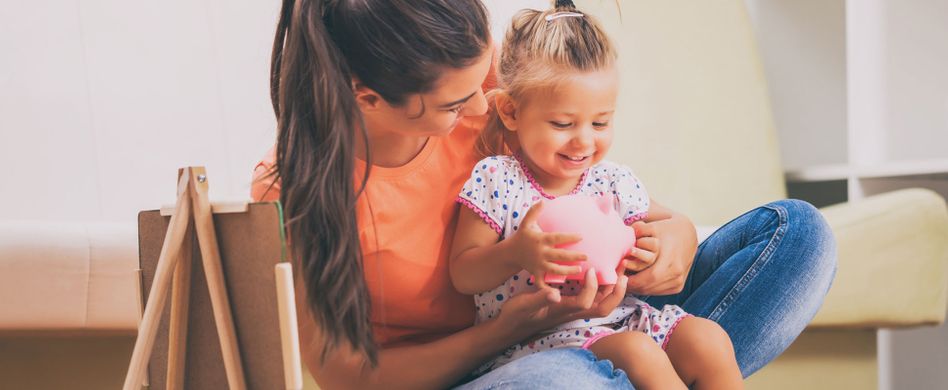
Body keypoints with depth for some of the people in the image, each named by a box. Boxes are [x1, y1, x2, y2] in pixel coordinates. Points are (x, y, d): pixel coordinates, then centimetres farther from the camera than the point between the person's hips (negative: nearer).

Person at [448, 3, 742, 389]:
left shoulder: (616, 183, 5)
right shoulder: (494, 180, -7)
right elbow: (463, 276, -7)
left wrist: (647, 252, -10)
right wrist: (515, 254, -28)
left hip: (619, 317, 6)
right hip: (536, 338, -5)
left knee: (709, 339, -17)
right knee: (638, 353, -31)